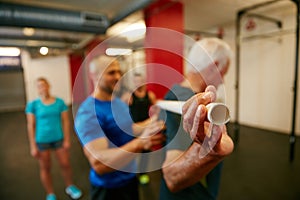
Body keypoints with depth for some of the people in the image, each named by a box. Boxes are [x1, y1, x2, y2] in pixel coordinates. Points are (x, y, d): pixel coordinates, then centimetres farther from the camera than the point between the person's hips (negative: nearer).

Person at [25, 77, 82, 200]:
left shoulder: (60, 102, -4)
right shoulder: (32, 105, -8)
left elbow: (65, 121, -2)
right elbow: (31, 126, -5)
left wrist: (67, 140, -3)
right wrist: (33, 146, -6)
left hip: (58, 138, 1)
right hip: (42, 140, -1)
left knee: (65, 164, 10)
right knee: (45, 168, 12)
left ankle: (70, 187, 36)